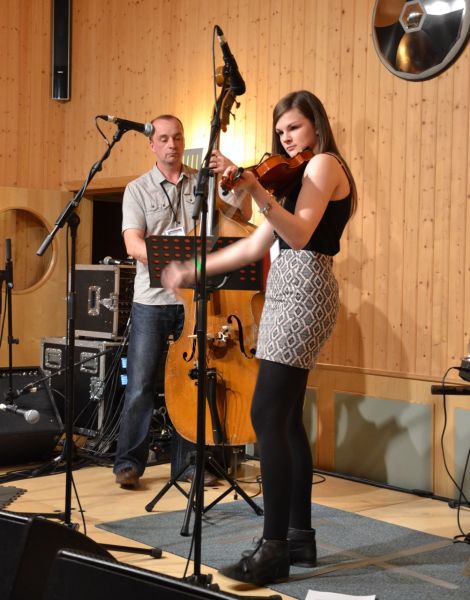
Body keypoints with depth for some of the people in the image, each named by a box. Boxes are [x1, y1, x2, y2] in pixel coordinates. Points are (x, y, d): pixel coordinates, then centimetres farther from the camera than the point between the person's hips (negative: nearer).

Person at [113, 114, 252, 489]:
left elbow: (243, 214, 0)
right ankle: (129, 462, 9)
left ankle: (188, 461, 18)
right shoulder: (138, 190, 3)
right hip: (152, 300, -2)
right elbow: (134, 244, -9)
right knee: (141, 385, -2)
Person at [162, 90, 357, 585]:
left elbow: (299, 234, -22)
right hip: (288, 290, 10)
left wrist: (257, 191, -33)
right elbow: (257, 246, 20)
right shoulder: (299, 177, 22)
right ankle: (300, 536, 16)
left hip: (303, 290, -10)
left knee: (268, 415, -16)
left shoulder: (323, 164, -6)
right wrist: (194, 270, 18)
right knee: (286, 418, 10)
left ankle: (274, 550, -15)